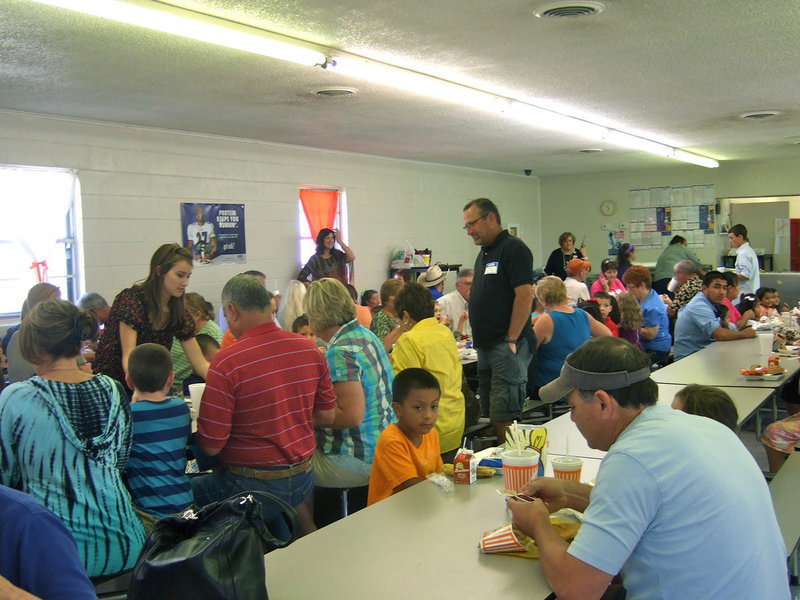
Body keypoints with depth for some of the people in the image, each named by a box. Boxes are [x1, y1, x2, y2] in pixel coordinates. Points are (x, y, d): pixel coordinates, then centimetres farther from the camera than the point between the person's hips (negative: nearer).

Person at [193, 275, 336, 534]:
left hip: (253, 488, -6)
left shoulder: (227, 362, -20)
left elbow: (211, 445, -17)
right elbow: (327, 416, 8)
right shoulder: (309, 349, -2)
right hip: (303, 481, 7)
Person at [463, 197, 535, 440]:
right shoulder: (484, 253, 18)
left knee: (503, 415, -10)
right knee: (489, 409, 13)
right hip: (486, 345, 10)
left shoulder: (513, 249, -10)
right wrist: (479, 338, 16)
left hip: (507, 345, -9)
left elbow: (524, 295, -18)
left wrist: (511, 340, -19)